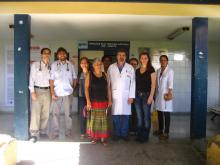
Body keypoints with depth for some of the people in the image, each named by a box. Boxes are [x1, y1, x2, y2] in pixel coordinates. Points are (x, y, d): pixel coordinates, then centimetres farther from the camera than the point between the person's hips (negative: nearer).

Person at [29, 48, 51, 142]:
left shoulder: (50, 67, 11)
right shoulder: (35, 65, 2)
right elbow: (31, 78, -3)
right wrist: (32, 91, -12)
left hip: (47, 91, 4)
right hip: (37, 90, -3)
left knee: (46, 113, 7)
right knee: (35, 112, -9)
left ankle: (42, 131, 18)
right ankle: (34, 134, -7)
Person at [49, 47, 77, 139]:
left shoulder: (70, 65, 5)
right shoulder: (54, 65, 1)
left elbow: (74, 78, 12)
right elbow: (51, 80, -1)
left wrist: (72, 88, 7)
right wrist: (52, 93, -8)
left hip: (68, 93, 1)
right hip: (57, 93, -1)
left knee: (68, 114, 8)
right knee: (55, 114, 4)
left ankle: (68, 132, 19)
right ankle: (55, 133, 14)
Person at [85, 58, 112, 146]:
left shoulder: (104, 75, 8)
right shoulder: (89, 75, 1)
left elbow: (108, 88, 10)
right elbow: (86, 88, -4)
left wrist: (110, 100, 4)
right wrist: (88, 101, -11)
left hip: (103, 101, 2)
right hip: (93, 101, -2)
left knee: (103, 119, 2)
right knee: (94, 119, 0)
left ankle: (103, 137, 10)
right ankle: (95, 137, 12)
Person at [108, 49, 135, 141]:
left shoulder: (130, 68, 4)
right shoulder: (111, 67, 6)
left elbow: (133, 83, 3)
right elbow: (108, 82, 6)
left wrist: (131, 96, -3)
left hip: (126, 95, 0)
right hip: (114, 95, 0)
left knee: (125, 115, 2)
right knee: (115, 115, 1)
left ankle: (124, 134, 16)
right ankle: (116, 134, 15)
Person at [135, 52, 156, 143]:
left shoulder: (151, 70, -2)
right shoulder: (137, 70, 12)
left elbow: (153, 84, -7)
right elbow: (135, 83, 12)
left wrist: (151, 96, -14)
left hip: (146, 95, -4)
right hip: (137, 95, 5)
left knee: (146, 116, 1)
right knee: (139, 117, 9)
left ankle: (145, 136, 12)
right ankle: (139, 135, 19)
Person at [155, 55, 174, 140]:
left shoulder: (170, 71, -5)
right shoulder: (158, 71, 12)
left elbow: (170, 83, -12)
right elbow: (156, 82, 13)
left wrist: (169, 93, -20)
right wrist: (155, 93, 11)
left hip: (165, 94, -6)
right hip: (158, 94, 6)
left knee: (166, 114, -3)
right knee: (159, 113, 12)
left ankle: (166, 133, 3)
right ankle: (160, 130, 26)